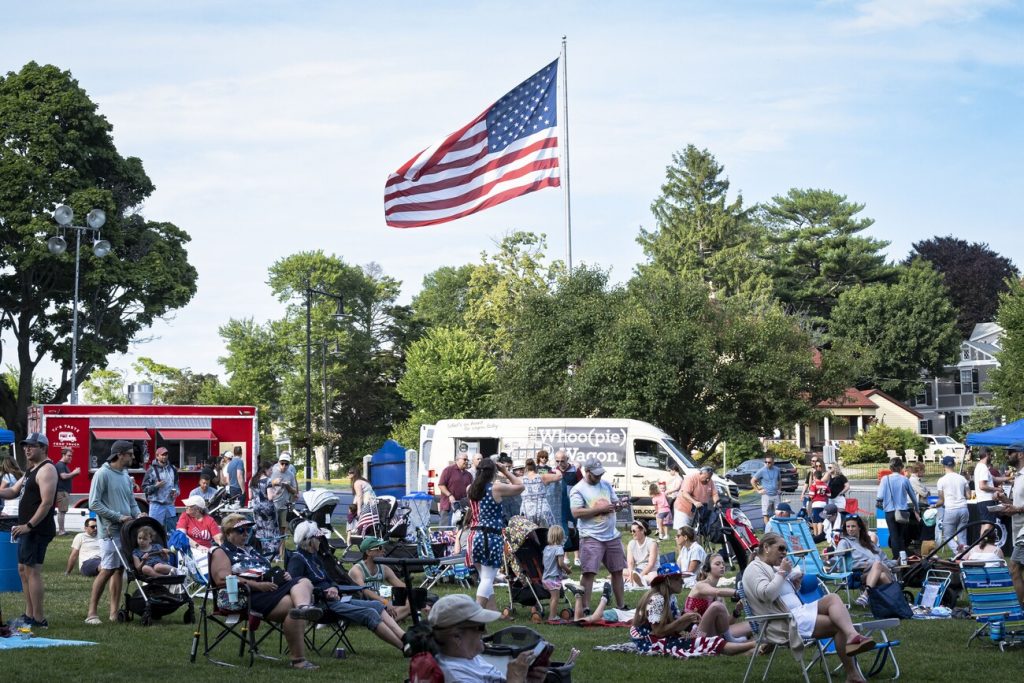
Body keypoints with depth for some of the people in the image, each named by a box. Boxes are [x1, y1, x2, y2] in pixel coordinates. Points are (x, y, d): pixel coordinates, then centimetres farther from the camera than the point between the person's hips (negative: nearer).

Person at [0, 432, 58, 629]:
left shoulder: (46, 470, -14)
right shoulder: (31, 470, 19)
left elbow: (47, 502, -22)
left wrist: (29, 525, -24)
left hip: (37, 530, -11)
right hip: (27, 529, 11)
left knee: (32, 571, -12)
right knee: (23, 570, 14)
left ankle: (39, 619, -12)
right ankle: (29, 615, 20)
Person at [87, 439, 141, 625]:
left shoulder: (125, 475, 14)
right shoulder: (103, 474, -10)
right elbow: (94, 503, -15)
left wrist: (138, 516, 0)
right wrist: (118, 517, -16)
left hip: (126, 530, 8)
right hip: (110, 530, -8)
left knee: (119, 569, 8)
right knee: (108, 569, -10)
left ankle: (114, 611, 12)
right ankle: (92, 612, -4)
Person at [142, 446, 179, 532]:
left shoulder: (173, 469, 11)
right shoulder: (152, 470, -5)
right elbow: (144, 488, -5)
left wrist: (176, 491, 5)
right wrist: (156, 486, -20)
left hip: (170, 505, 5)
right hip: (156, 505, -5)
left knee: (172, 529, 10)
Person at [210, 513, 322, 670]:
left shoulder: (251, 550, 35)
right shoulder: (221, 552, 9)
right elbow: (222, 579, -9)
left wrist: (283, 575, 12)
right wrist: (257, 585, -17)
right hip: (250, 594, -8)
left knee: (304, 582, -21)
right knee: (290, 604, -31)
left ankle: (304, 607, -60)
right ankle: (298, 659, -40)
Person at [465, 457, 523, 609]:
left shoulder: (471, 489, 7)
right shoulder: (496, 488, -10)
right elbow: (520, 486, 2)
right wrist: (506, 471, 8)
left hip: (474, 536, 7)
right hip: (491, 537, -7)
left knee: (485, 578, 15)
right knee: (488, 578, -6)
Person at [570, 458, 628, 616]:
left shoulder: (606, 485, 13)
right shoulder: (578, 490, -7)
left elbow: (616, 503, 21)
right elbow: (576, 512, -17)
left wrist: (614, 506, -4)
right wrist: (599, 509, -19)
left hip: (612, 535, 7)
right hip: (591, 537, -7)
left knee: (617, 571, 13)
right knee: (589, 573, -12)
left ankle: (620, 605, 25)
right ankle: (585, 607, -10)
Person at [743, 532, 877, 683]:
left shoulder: (773, 568, 24)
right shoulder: (754, 569, -3)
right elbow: (766, 595, -20)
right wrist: (782, 573, -12)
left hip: (799, 611, 9)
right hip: (786, 622, -9)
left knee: (833, 598, -17)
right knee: (839, 625, -19)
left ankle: (852, 636, -36)